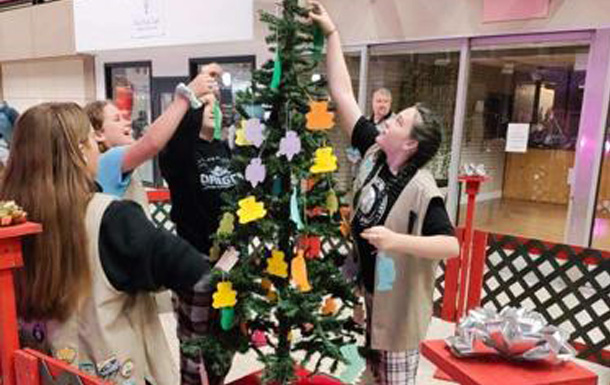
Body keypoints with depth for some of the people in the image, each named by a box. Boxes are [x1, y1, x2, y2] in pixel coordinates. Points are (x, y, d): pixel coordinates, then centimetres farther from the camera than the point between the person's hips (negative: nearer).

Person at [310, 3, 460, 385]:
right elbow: (343, 95, -7)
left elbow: (452, 245, -29)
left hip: (397, 303, -6)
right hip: (365, 290, 7)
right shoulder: (374, 153, -8)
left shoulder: (422, 190, -25)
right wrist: (331, 32, -7)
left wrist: (398, 241, -40)